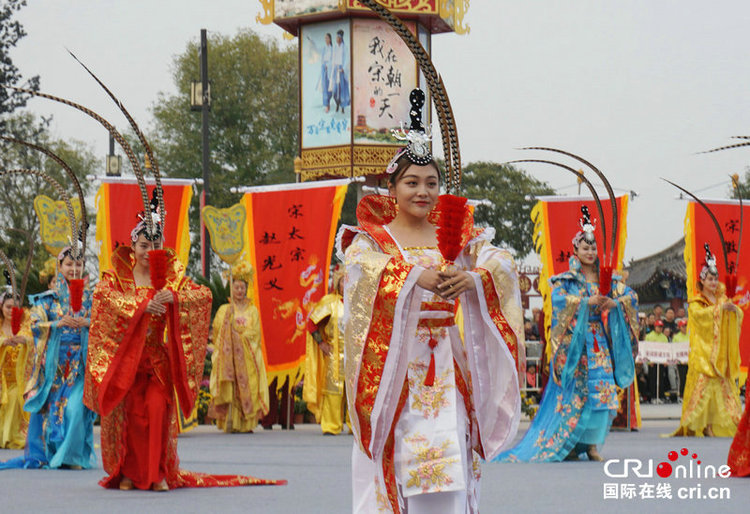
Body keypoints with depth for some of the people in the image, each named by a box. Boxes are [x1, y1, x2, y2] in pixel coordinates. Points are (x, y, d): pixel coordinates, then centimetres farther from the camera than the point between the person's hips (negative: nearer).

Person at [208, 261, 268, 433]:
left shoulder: (252, 311, 13)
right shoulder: (224, 310, 11)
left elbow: (254, 332, 4)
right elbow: (218, 332, 3)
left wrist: (239, 336, -7)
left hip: (249, 357, 1)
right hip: (229, 355, -1)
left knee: (249, 388, -6)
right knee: (230, 390, -10)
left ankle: (247, 424, -4)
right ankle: (229, 423, -11)